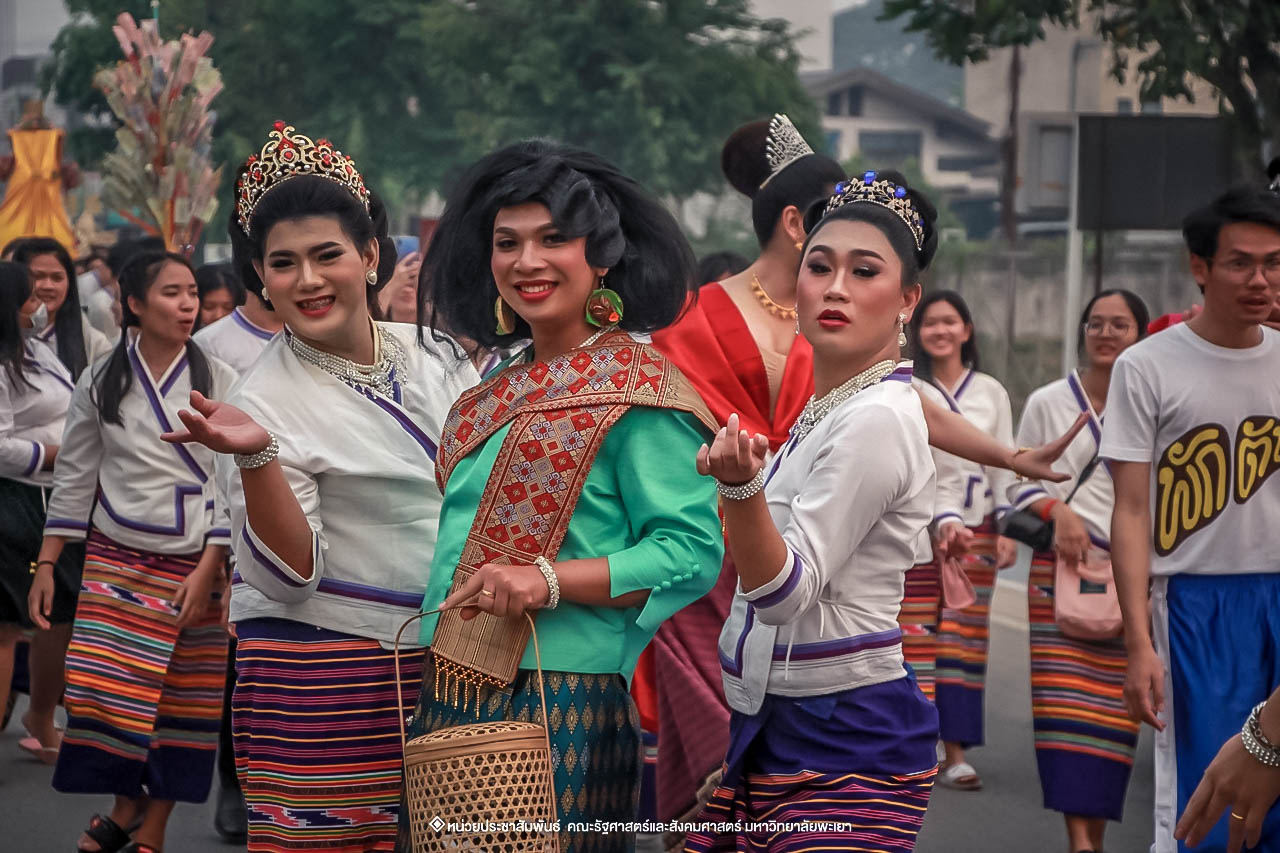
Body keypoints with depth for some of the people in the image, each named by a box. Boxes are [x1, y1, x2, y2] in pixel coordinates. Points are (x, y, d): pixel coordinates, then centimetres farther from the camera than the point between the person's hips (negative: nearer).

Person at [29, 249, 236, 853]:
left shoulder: (219, 382, -1)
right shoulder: (100, 383, 3)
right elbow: (74, 478, 8)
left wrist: (208, 570, -9)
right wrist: (46, 565, 4)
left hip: (195, 566, -1)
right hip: (116, 561, 1)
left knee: (183, 700, 2)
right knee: (107, 689, -8)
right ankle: (126, 804, 15)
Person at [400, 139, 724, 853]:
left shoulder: (639, 388, -7)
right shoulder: (500, 388, 16)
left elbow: (692, 551, -14)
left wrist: (549, 580, -22)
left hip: (559, 700, -7)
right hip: (454, 694, 7)